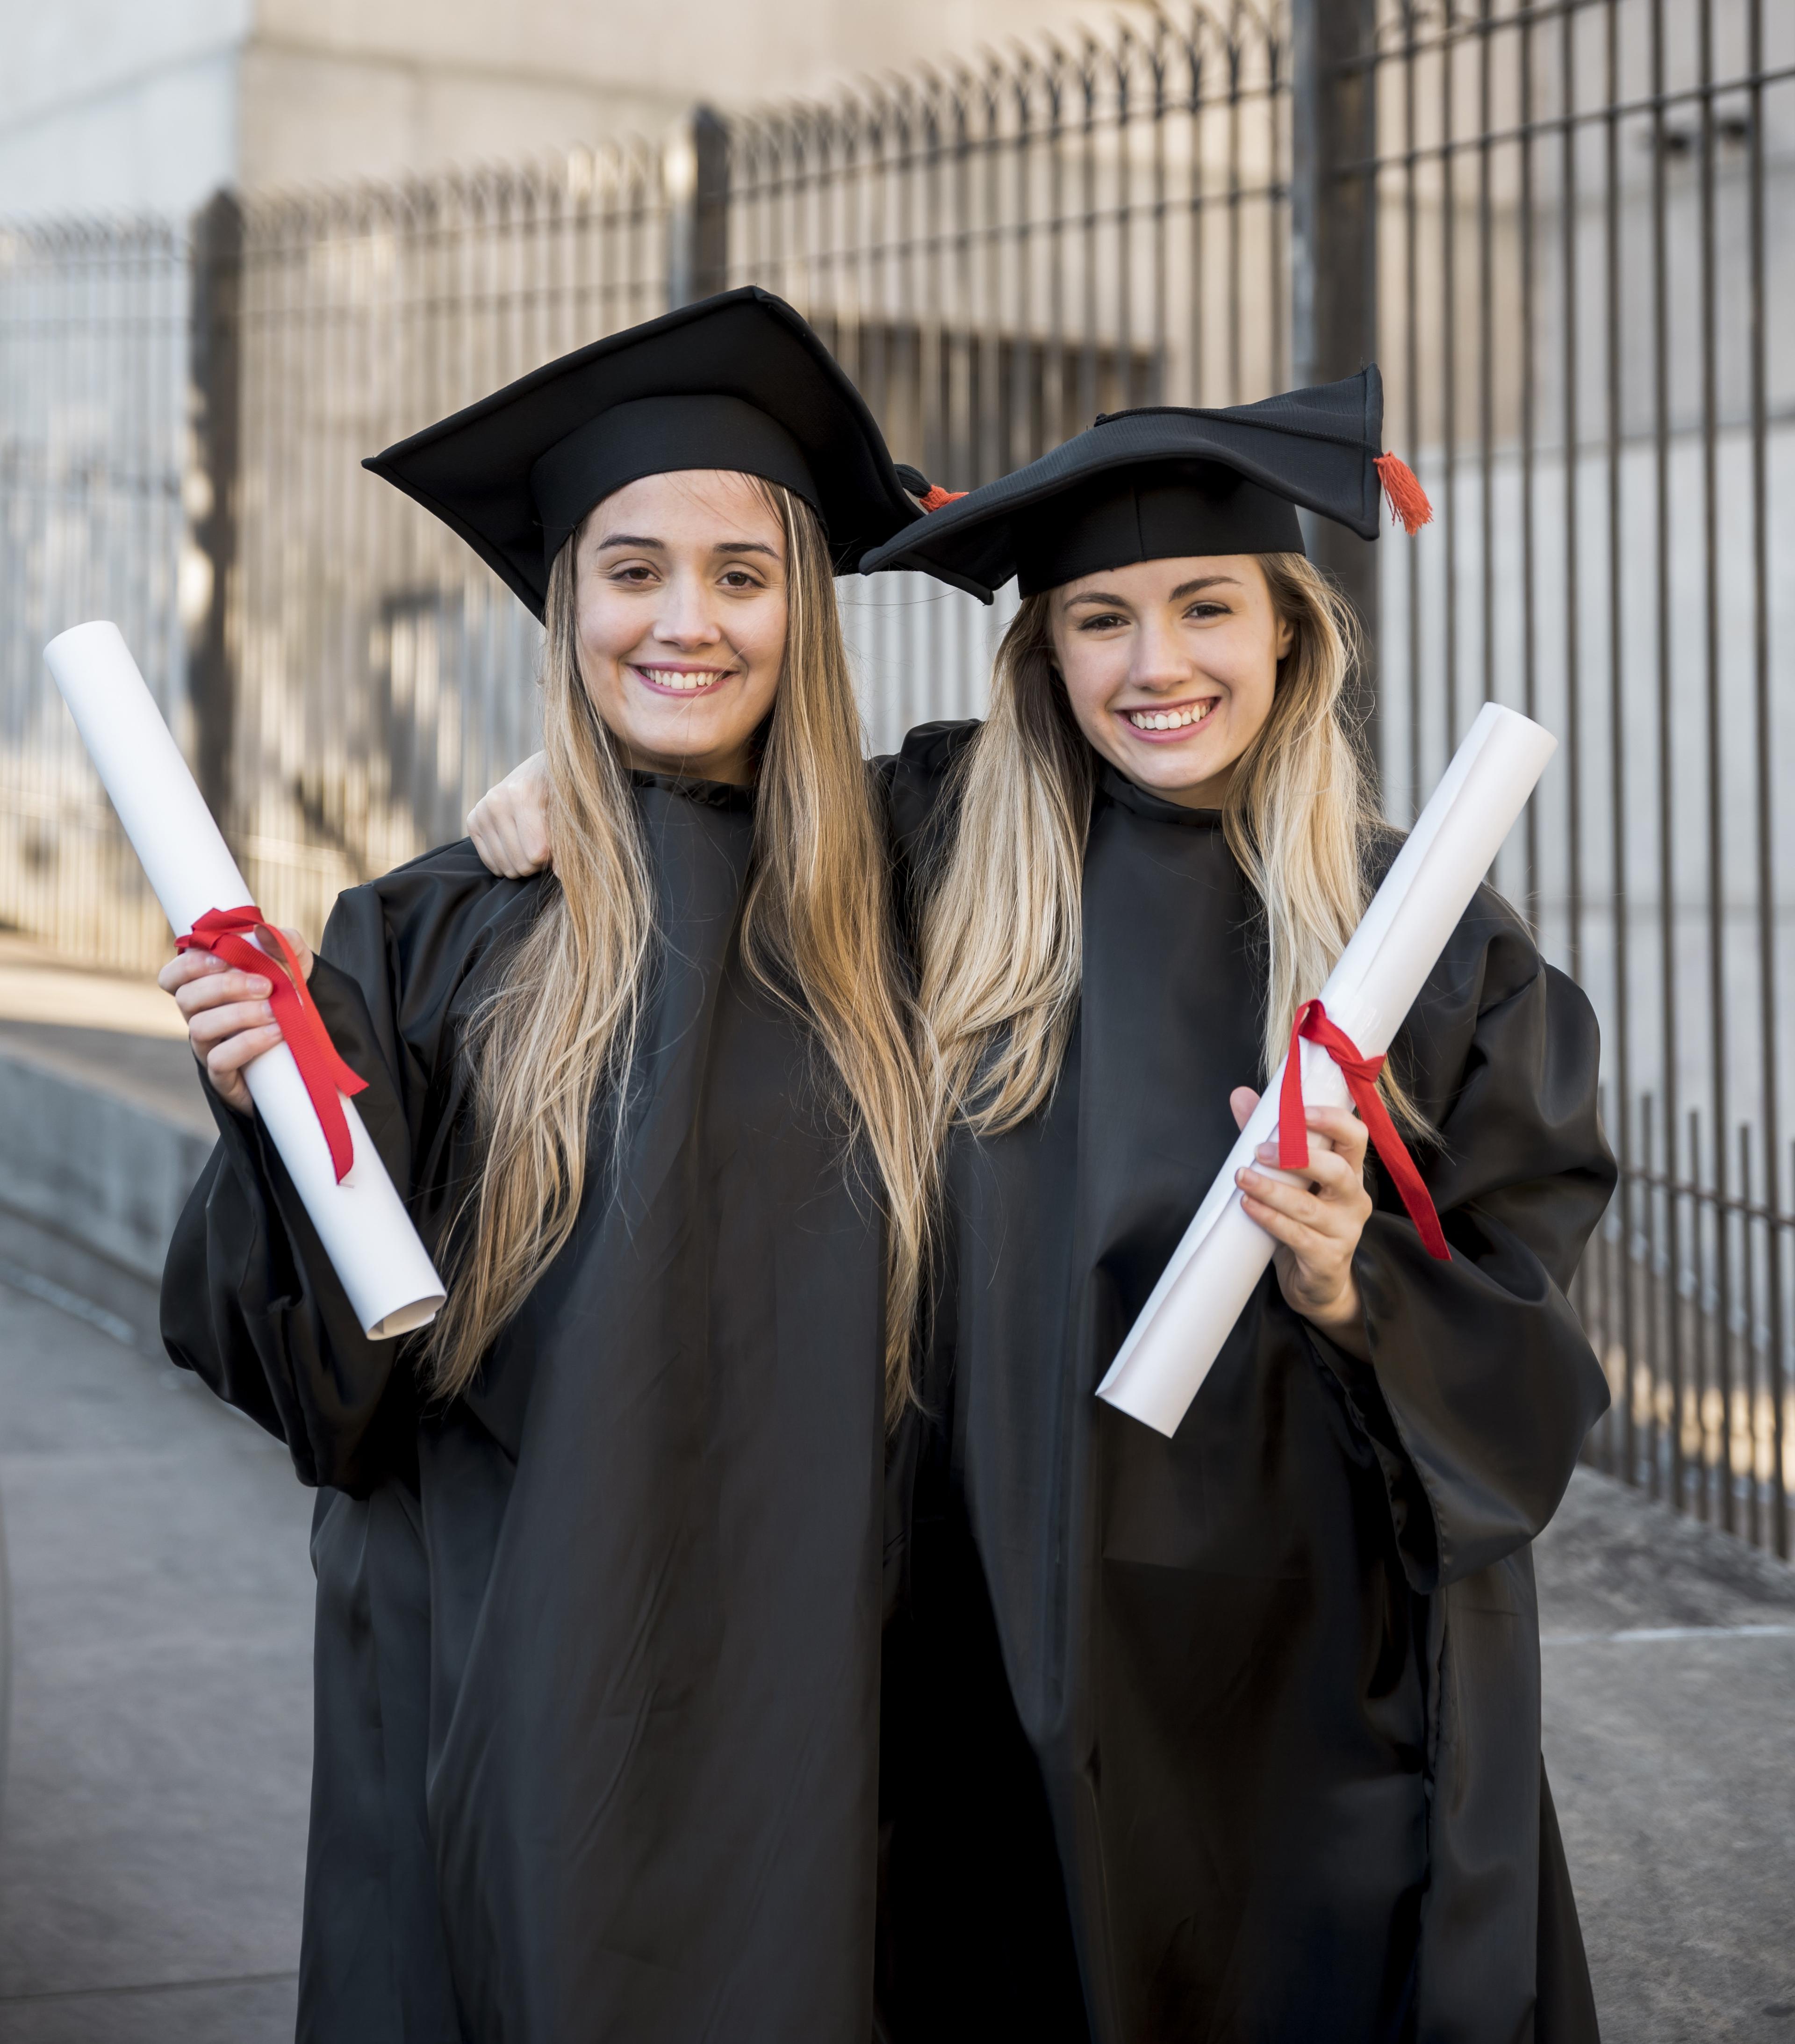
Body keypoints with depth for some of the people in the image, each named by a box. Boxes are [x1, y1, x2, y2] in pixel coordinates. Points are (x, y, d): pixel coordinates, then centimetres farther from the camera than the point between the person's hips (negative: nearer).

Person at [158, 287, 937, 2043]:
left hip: (792, 1701, 3)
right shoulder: (438, 943, -5)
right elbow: (335, 1383, -9)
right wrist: (268, 1109, -23)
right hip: (516, 1696, -2)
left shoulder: (871, 937, 3)